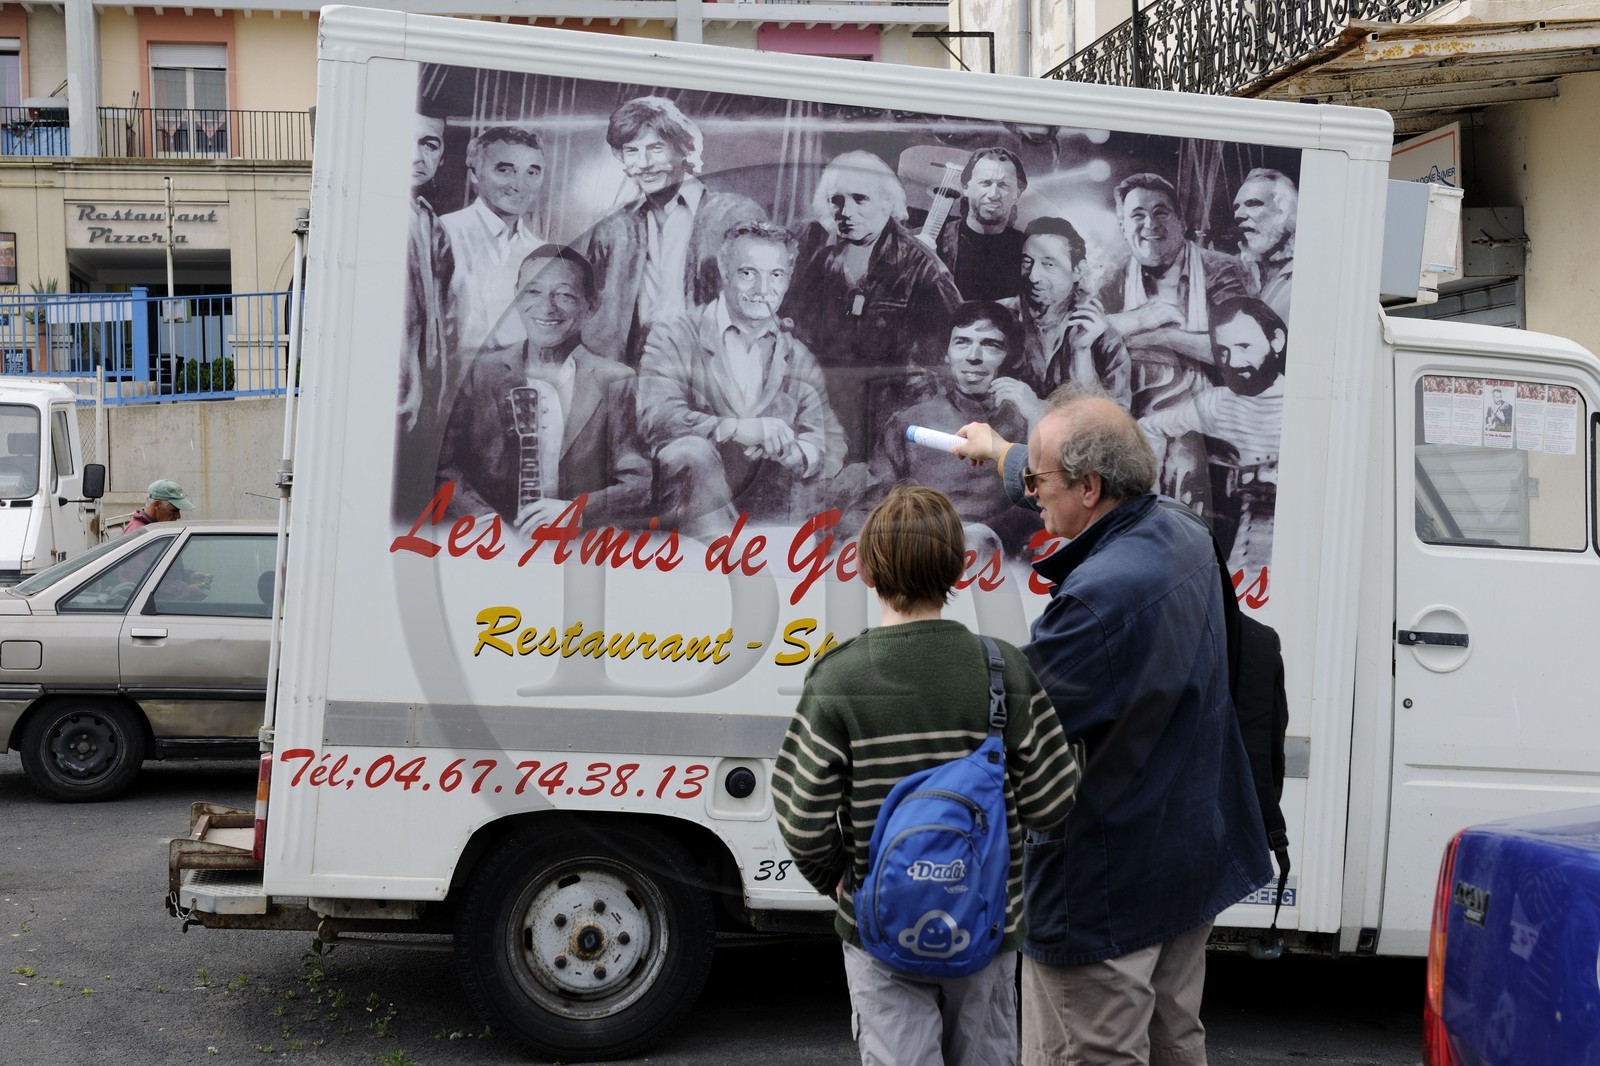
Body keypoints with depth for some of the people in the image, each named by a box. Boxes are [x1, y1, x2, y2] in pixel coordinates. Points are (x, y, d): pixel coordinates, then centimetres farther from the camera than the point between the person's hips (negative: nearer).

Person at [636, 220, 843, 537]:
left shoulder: (800, 360, 14)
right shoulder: (675, 338, 1)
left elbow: (831, 447, 4)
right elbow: (655, 417, -16)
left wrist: (793, 453, -20)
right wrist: (736, 428, -30)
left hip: (771, 514, 3)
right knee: (692, 451, -30)